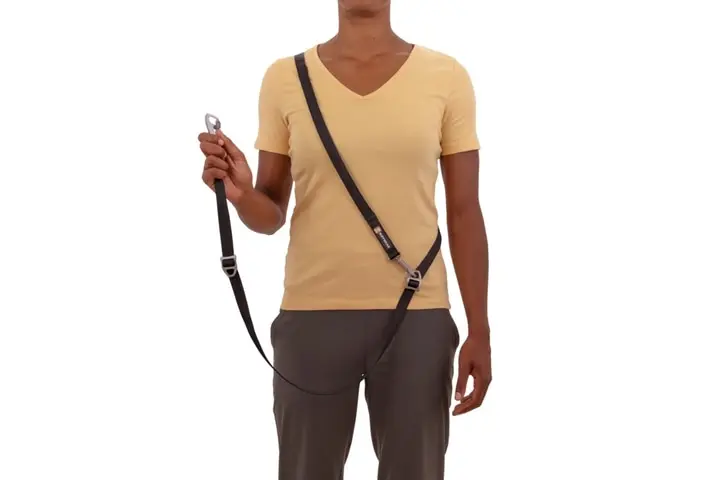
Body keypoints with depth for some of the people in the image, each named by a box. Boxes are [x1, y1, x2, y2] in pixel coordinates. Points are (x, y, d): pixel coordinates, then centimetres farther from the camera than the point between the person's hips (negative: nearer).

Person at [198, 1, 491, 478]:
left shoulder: (445, 77, 0)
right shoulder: (286, 78, 2)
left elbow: (465, 213, 3)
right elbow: (271, 215, 6)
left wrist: (479, 331, 0)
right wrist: (240, 193, -17)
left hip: (417, 315, 0)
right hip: (311, 315, 1)